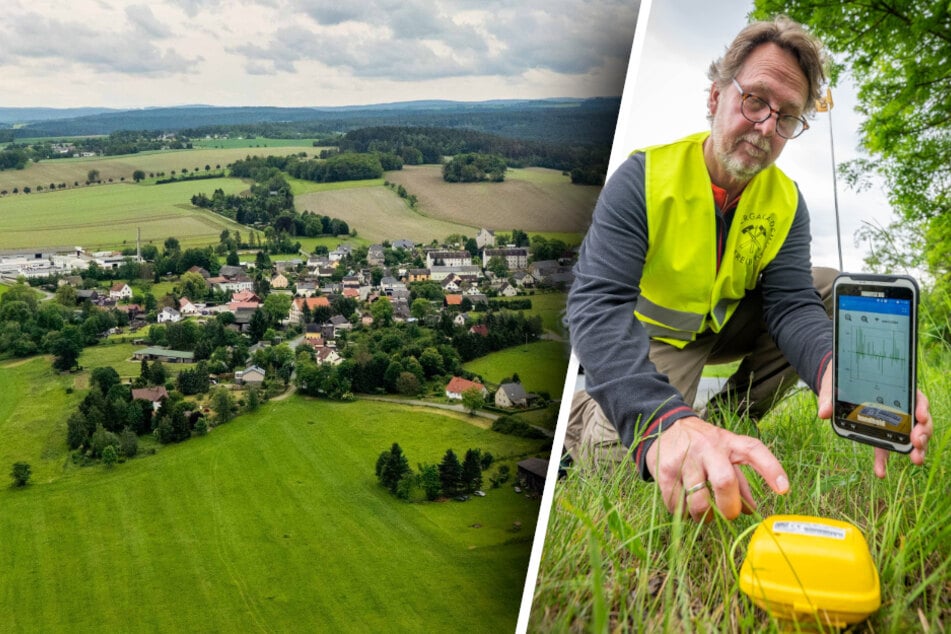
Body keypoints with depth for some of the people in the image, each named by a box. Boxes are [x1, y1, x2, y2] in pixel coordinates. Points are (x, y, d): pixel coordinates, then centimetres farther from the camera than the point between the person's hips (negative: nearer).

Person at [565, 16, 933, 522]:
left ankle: (727, 421, -5)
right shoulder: (643, 178, -24)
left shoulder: (786, 202, -7)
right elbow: (599, 306, -35)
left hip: (729, 323, 6)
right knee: (622, 446, -32)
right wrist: (664, 423, -54)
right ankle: (585, 414, 5)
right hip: (651, 333, -5)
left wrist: (835, 368, -46)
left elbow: (791, 304, -18)